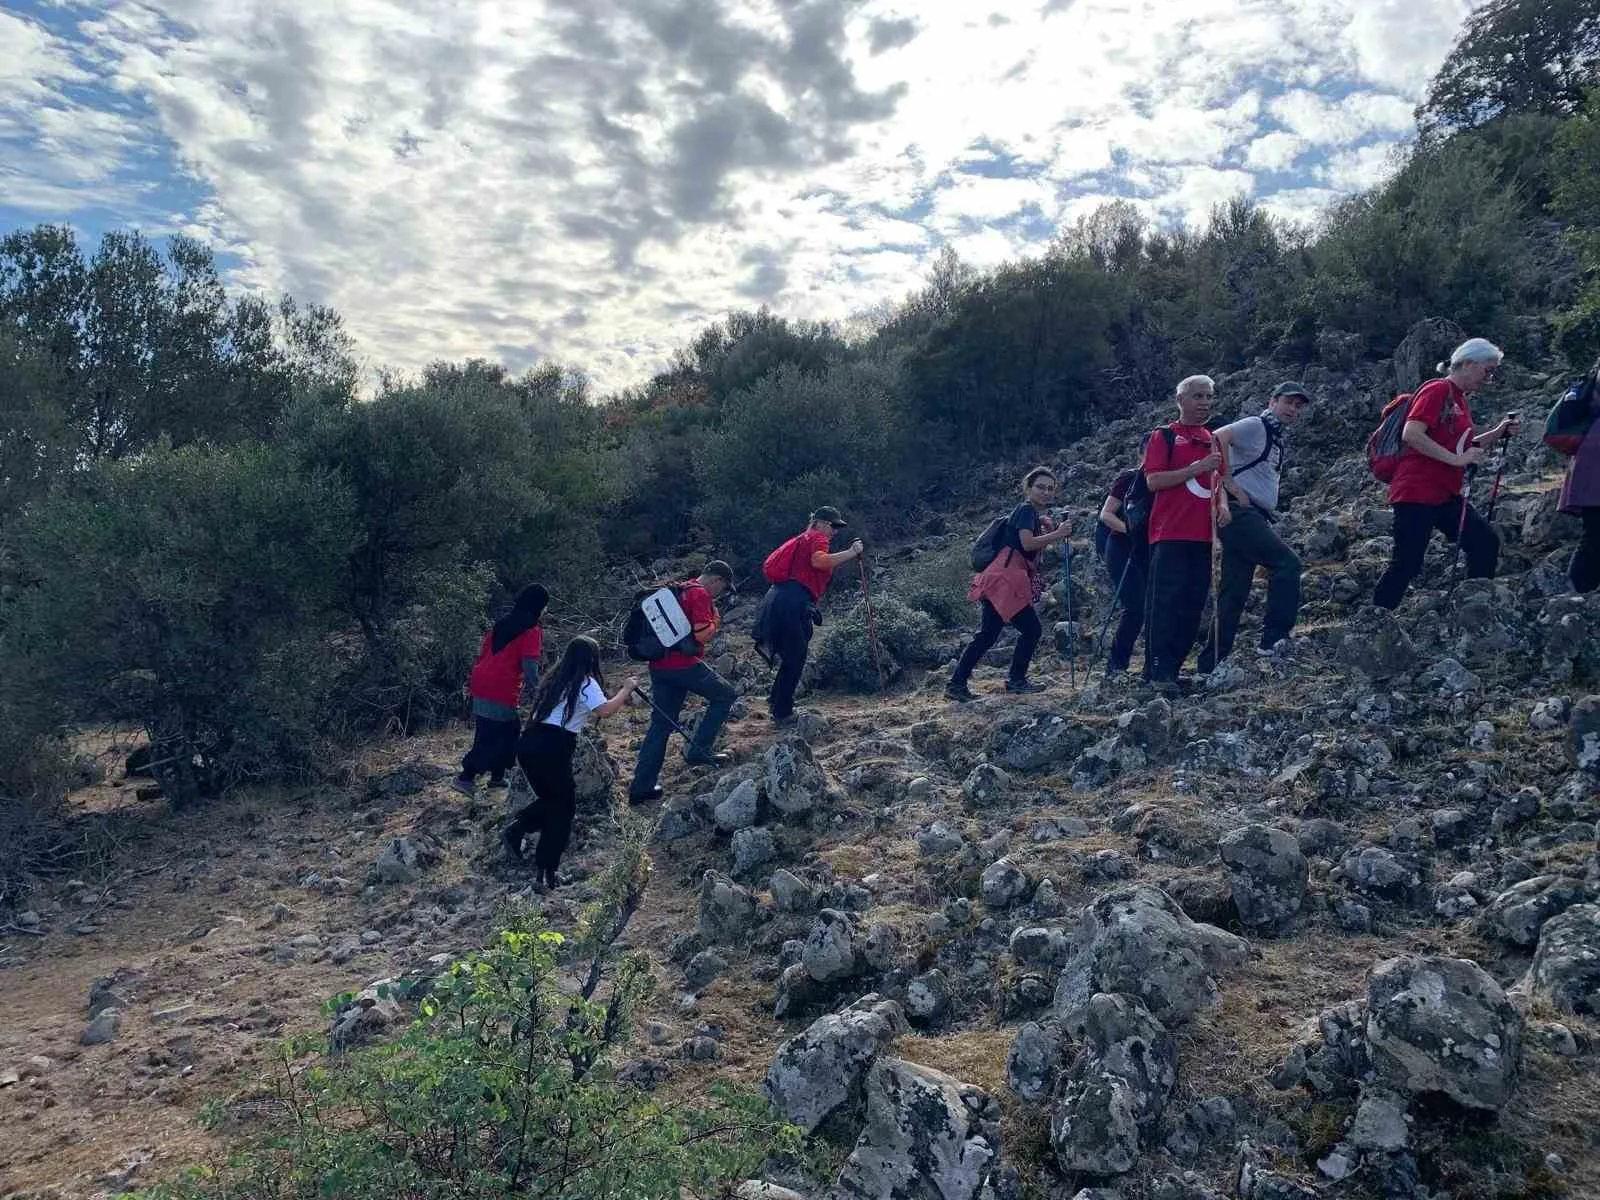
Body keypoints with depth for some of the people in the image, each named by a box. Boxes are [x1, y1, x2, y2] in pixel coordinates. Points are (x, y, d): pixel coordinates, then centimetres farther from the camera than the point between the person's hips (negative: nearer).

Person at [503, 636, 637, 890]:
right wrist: (626, 689, -2)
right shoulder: (586, 683, -1)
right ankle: (545, 873, 5)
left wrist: (620, 698, 34)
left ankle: (514, 831, 5)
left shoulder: (558, 680, 21)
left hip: (529, 743, 7)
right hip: (552, 748, -7)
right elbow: (604, 710, -16)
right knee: (563, 805, 8)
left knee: (551, 799, 25)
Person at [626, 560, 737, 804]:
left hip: (659, 665, 9)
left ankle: (641, 787, 10)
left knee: (661, 725, 11)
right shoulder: (700, 594, -8)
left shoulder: (678, 590, 21)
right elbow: (704, 634, -16)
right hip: (683, 664, -9)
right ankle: (699, 749, 4)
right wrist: (715, 619, 1)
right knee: (725, 695, 8)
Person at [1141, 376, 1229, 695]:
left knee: (1193, 606, 6)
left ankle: (1174, 667, 14)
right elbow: (1153, 481, -10)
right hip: (1170, 534, -7)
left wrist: (1222, 505, 9)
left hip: (1203, 536, 7)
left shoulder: (1213, 440, 20)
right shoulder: (1163, 436, 1)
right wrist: (1197, 468, -16)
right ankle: (1158, 671, -8)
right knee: (1165, 603, -10)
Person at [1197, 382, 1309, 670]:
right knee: (1287, 562, -18)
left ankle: (1211, 664, 7)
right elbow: (1217, 438, -21)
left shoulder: (1276, 440, 26)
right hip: (1239, 512, -9)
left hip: (1254, 517, 9)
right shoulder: (1255, 426, -3)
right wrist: (1230, 483, -21)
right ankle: (1274, 638, -17)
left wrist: (1270, 512, 17)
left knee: (1234, 593, 6)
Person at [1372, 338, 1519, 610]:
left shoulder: (1459, 398, 18)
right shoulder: (1437, 390, -10)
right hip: (1416, 493, -10)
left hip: (1445, 495, 10)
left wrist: (1499, 432, 13)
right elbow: (1411, 435, -23)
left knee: (1486, 544, 6)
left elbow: (1464, 446, 27)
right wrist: (1456, 459, -20)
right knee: (1406, 564, -10)